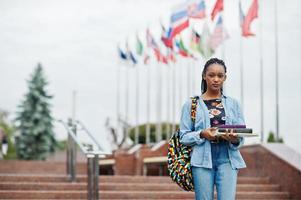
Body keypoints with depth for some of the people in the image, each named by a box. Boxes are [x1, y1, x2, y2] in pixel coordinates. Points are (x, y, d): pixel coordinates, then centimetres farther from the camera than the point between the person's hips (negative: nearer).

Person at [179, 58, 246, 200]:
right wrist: (202, 134, -16)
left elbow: (241, 135, 9)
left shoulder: (233, 104, 12)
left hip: (227, 158, 1)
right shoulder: (191, 104, 6)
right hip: (203, 159, -1)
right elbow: (184, 136, 2)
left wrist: (235, 140, -14)